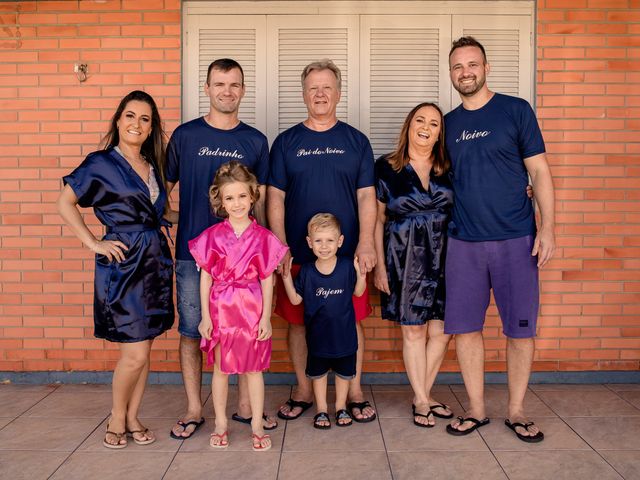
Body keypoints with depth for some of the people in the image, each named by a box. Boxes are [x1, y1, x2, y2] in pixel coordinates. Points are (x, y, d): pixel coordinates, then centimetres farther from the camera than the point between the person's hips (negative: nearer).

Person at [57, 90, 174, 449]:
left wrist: (166, 257, 10)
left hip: (156, 262, 6)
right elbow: (65, 203, -2)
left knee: (143, 350, 11)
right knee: (135, 353, -5)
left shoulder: (152, 165, 12)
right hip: (122, 263, -6)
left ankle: (133, 418, 24)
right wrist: (94, 243, -7)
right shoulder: (101, 163, -4)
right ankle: (117, 419, 18)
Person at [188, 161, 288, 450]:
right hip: (220, 310, 1)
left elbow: (267, 280, -1)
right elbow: (205, 278, 0)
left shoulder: (262, 237, -3)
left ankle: (257, 426, 23)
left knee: (253, 369, 9)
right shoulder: (212, 236, -2)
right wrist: (205, 316, -2)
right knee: (220, 369, 12)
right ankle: (220, 424, 28)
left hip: (252, 311, 0)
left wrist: (266, 317, -3)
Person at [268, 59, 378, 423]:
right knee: (298, 321, 7)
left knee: (351, 320, 5)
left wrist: (366, 242, -9)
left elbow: (366, 196, 3)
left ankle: (355, 392, 21)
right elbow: (276, 198, 3)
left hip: (348, 253, 0)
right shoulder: (286, 142, 6)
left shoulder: (356, 141, 6)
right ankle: (304, 391, 23)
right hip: (298, 253, 1)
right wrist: (280, 247, -6)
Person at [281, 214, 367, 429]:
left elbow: (358, 293, 0)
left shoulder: (347, 266, -10)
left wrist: (361, 275, -17)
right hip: (318, 333, 1)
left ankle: (341, 407, 37)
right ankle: (321, 409, 34)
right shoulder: (306, 271, -7)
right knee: (318, 372, 16)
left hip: (344, 332, 0)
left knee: (344, 371, 17)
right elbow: (295, 299, -3)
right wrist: (286, 277, -14)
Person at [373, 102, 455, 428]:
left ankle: (422, 395, 22)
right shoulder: (386, 167, 1)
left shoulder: (448, 169, 6)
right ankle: (422, 401, 17)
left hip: (443, 257, 3)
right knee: (413, 330, 3)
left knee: (441, 330, 4)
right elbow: (377, 219, 2)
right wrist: (379, 264, -2)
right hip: (404, 258, -2)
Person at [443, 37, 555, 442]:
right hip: (464, 241, 3)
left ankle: (517, 411, 21)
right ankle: (477, 409, 21)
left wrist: (547, 228, -9)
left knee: (521, 329, 4)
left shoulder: (516, 110, 1)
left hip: (516, 240, -3)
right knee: (465, 327, 5)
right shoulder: (448, 123, 10)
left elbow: (539, 171, -1)